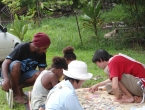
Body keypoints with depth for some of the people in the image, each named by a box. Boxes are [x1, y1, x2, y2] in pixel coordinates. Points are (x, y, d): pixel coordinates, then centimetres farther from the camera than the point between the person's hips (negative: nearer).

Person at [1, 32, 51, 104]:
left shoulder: (42, 54, -8)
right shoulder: (22, 48, -23)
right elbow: (5, 63, -28)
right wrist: (6, 80, -44)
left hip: (25, 75, 4)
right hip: (13, 75, -4)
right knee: (16, 64, -37)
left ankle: (19, 87, -4)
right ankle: (16, 94, -21)